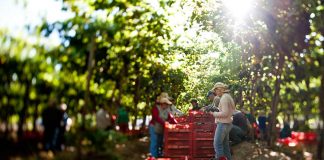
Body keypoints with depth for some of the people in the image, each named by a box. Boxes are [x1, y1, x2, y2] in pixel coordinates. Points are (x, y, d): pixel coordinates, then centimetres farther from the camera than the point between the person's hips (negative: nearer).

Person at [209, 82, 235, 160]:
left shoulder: (224, 98, -15)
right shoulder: (228, 97, 14)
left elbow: (225, 113, -22)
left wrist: (214, 113, -11)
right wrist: (217, 110, 9)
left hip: (223, 124, -10)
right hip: (227, 123, 10)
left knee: (217, 144, -8)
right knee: (225, 144, 13)